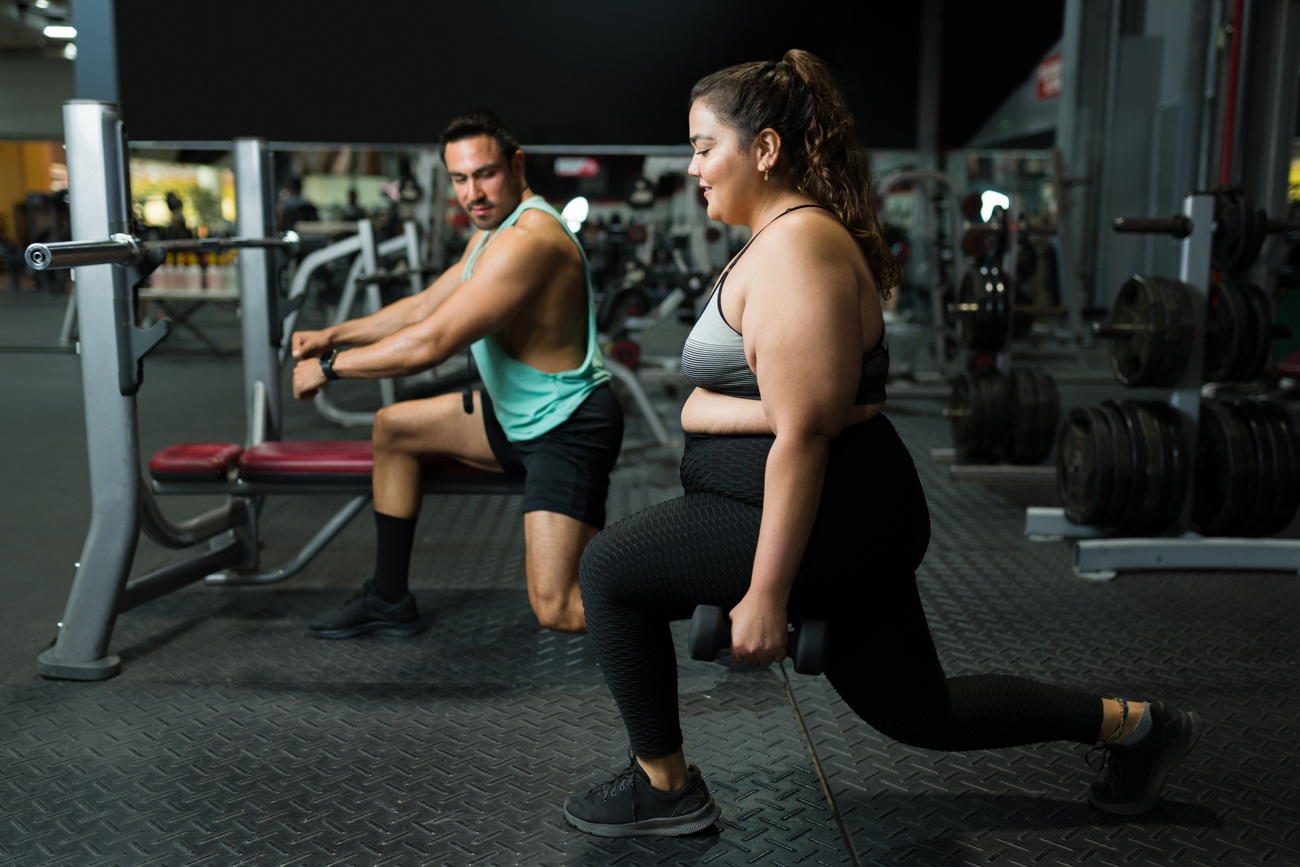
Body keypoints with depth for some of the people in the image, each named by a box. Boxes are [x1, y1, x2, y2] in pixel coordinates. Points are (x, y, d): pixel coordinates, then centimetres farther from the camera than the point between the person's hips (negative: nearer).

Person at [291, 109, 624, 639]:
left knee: (557, 611, -21)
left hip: (570, 430, -11)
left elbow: (429, 345, -26)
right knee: (393, 426, 21)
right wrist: (335, 335, 12)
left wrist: (329, 368, -14)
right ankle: (389, 601, 30)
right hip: (518, 416, 11)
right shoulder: (492, 231, 10)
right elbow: (425, 307, 20)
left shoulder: (528, 240, -25)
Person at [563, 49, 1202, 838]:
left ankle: (665, 787, 9)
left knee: (609, 570, -5)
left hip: (826, 522, -10)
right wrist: (764, 411, -13)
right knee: (919, 709, 22)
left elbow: (803, 434, -23)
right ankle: (1130, 723, 32)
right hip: (855, 521, 10)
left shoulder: (795, 248, -17)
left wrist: (766, 596, -22)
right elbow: (700, 404, 9)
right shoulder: (773, 240, 14)